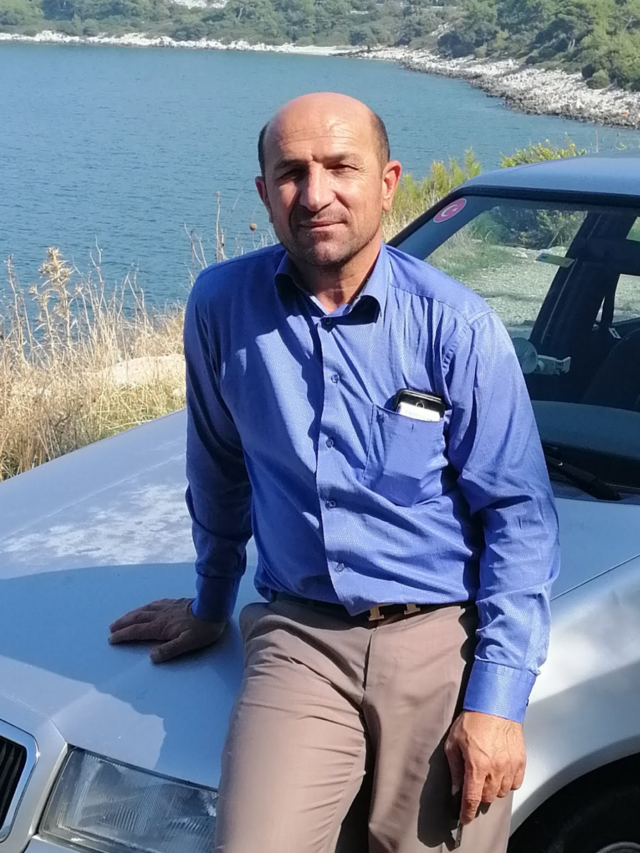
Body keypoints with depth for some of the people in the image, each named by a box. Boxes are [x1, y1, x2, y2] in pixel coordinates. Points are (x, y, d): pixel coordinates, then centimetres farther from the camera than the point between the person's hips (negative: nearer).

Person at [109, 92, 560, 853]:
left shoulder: (456, 324, -7)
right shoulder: (222, 305, 0)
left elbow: (519, 514, -5)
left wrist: (497, 697, -11)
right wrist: (210, 605, 24)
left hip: (443, 642, -1)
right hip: (299, 637, 1)